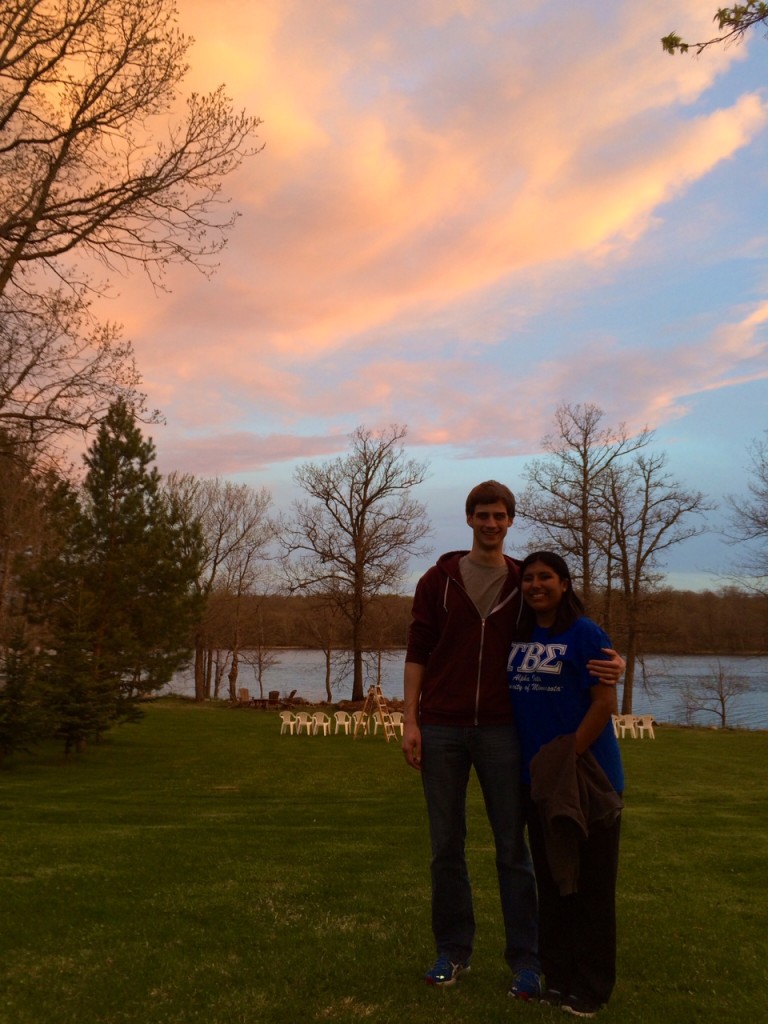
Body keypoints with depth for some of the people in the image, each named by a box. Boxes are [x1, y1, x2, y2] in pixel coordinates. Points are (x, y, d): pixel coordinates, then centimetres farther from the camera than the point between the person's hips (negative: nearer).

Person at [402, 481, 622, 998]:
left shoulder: (526, 583, 5)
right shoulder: (438, 580, 4)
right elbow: (417, 654, 3)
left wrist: (612, 662, -14)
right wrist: (410, 720, -4)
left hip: (501, 731, 0)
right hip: (441, 730, 0)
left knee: (513, 848, 6)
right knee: (447, 847, 9)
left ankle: (526, 960, 18)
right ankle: (453, 951, 24)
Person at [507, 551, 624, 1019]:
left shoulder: (585, 635, -11)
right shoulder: (521, 638, 7)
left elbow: (605, 703, -16)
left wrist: (568, 758, -18)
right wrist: (535, 765, 8)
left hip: (585, 778, -6)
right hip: (540, 780, 6)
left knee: (590, 886, 5)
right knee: (551, 880, 16)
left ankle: (591, 989, 19)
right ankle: (557, 977, 30)